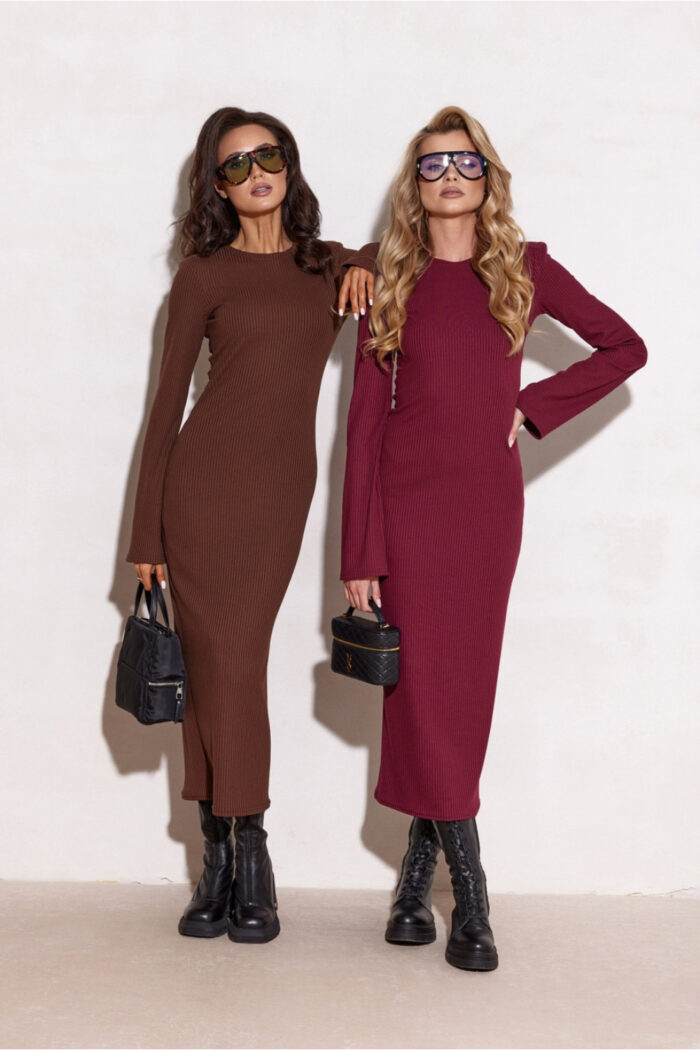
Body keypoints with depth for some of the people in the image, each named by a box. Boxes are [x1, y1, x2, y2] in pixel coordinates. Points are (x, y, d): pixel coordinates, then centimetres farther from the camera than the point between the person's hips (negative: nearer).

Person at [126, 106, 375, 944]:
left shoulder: (328, 267, 12)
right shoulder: (205, 273, 4)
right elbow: (167, 401, 4)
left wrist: (363, 265, 10)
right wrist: (146, 534, -1)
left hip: (283, 488, 2)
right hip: (204, 475, -1)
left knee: (234, 662, -1)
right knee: (217, 661, -3)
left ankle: (227, 857, 8)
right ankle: (239, 862, 7)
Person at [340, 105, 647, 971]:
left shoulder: (525, 269, 7)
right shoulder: (391, 281, 5)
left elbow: (624, 347, 13)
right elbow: (365, 417, 0)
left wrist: (534, 406, 0)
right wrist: (360, 552, -6)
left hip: (489, 503, 1)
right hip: (408, 500, -1)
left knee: (465, 690, 3)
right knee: (423, 683, -4)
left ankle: (419, 877, 17)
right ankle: (469, 897, 4)